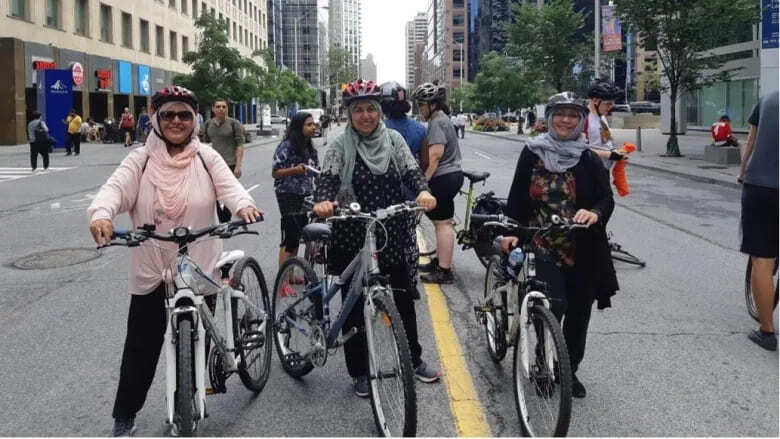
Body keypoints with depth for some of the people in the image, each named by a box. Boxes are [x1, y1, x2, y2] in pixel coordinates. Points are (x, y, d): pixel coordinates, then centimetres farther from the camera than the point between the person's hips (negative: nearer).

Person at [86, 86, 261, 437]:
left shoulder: (206, 158, 0)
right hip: (151, 271, 0)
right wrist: (101, 214, -39)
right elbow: (116, 187, -17)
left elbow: (229, 185, -13)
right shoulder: (141, 160, -2)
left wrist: (244, 205, -37)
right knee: (141, 346, 8)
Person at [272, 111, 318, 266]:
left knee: (297, 238, 11)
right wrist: (295, 170, -27)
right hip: (289, 196, -8)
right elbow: (275, 173, -14)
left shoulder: (309, 147, 12)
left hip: (306, 197, 8)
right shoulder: (287, 146, -12)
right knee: (289, 239, -8)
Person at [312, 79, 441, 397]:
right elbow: (328, 179, -15)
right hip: (352, 237, -2)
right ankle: (359, 372, 21)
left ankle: (414, 360, 32)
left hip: (394, 235, 2)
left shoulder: (394, 140, 5)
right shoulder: (340, 146, -3)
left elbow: (411, 171, -4)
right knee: (354, 305, 6)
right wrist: (323, 201, -37)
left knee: (404, 299, 13)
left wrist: (423, 191, -26)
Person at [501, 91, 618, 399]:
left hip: (582, 252, 2)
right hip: (543, 247, -2)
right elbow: (517, 197, 5)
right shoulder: (533, 153, 2)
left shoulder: (589, 160, 3)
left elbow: (607, 198, -3)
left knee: (578, 314, 10)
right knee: (553, 306, -16)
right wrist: (512, 231, -5)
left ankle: (570, 371, 30)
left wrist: (595, 213, -25)